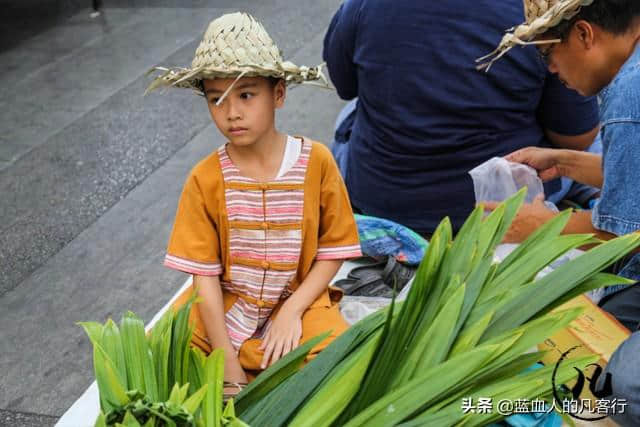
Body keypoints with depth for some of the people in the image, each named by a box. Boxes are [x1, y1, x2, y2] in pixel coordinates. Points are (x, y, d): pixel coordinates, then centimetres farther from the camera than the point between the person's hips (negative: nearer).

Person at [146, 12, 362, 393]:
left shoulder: (316, 161, -10)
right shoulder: (205, 180, -10)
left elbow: (333, 251, -3)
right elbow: (205, 276, -9)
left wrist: (292, 310, -17)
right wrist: (228, 367, -14)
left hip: (298, 301, -1)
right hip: (224, 307, 1)